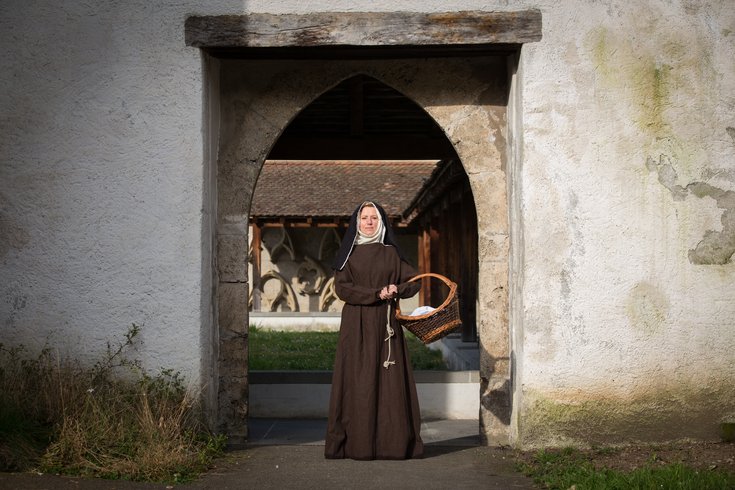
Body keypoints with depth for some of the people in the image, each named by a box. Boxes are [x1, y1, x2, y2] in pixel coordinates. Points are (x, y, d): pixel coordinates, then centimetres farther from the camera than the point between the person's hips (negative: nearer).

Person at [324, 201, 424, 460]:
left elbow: (414, 281, 11)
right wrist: (376, 294, -13)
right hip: (357, 325, -1)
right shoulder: (349, 253, 7)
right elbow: (341, 287, -5)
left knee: (389, 379, -2)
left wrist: (396, 290, -9)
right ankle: (357, 444, -2)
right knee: (358, 381, -4)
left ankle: (391, 441, 2)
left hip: (386, 324, 2)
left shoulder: (391, 253, 11)